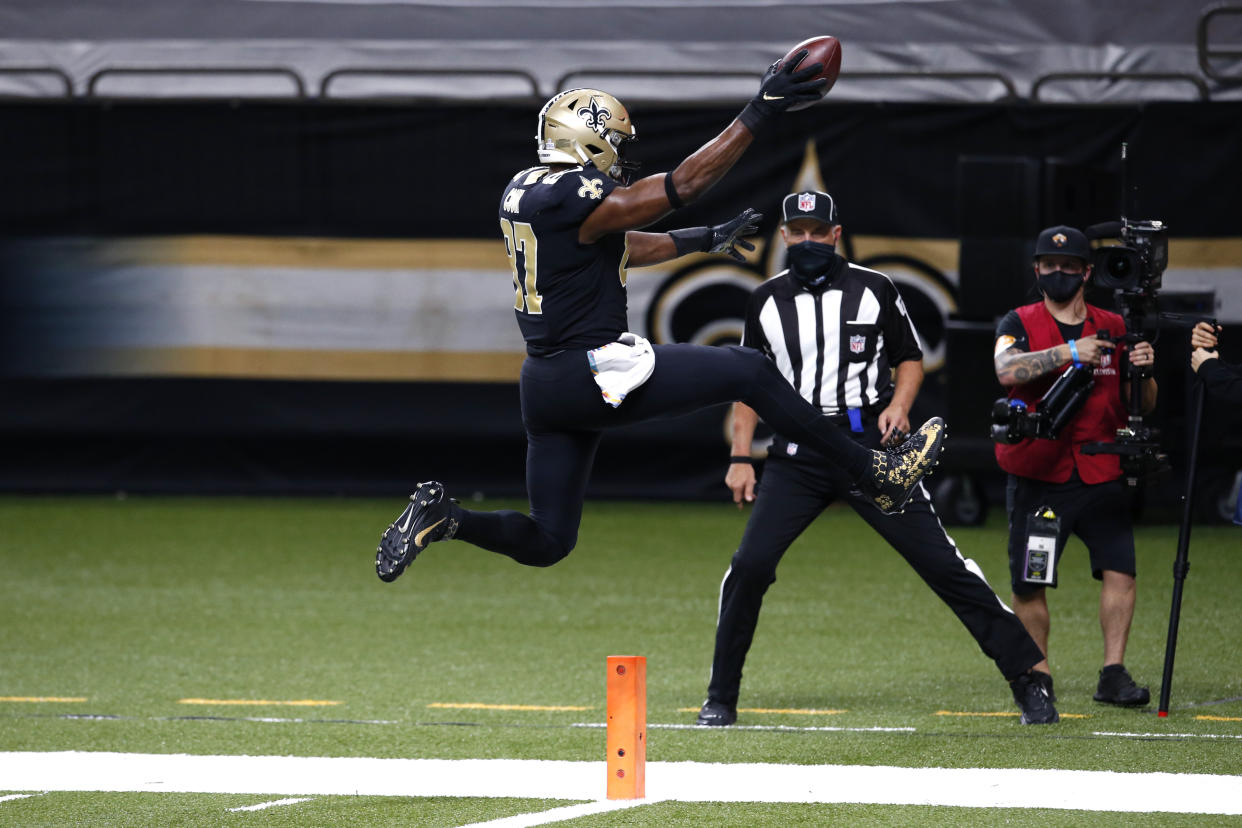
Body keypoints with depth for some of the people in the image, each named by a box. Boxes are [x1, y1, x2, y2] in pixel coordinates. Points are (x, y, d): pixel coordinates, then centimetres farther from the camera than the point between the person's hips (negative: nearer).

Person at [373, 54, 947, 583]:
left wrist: (706, 240, 33)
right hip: (596, 374, -9)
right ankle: (876, 476, 6)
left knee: (546, 542, 15)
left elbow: (622, 249, 25)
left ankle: (441, 516, -4)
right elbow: (681, 186, -16)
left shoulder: (524, 192, 12)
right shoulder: (575, 198, -17)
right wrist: (758, 114, -15)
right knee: (750, 372, 1)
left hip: (545, 384, 9)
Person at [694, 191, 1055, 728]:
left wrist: (899, 403, -9)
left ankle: (1027, 678, 0)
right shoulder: (766, 301, 8)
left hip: (869, 446, -2)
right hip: (797, 457, 2)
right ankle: (721, 698, 4)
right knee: (750, 565, -11)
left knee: (940, 560, -6)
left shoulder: (873, 289, 3)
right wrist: (741, 458, 6)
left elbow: (909, 359, 11)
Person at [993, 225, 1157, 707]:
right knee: (1029, 582, -3)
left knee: (1120, 571, -10)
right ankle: (1038, 678, 11)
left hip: (1102, 476, 2)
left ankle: (1113, 674, -5)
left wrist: (1143, 373, -13)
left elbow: (1143, 408, 8)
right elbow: (1006, 369, -19)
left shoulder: (1114, 329, 10)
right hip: (1037, 476, -2)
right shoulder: (1019, 323, 3)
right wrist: (1069, 352, -25)